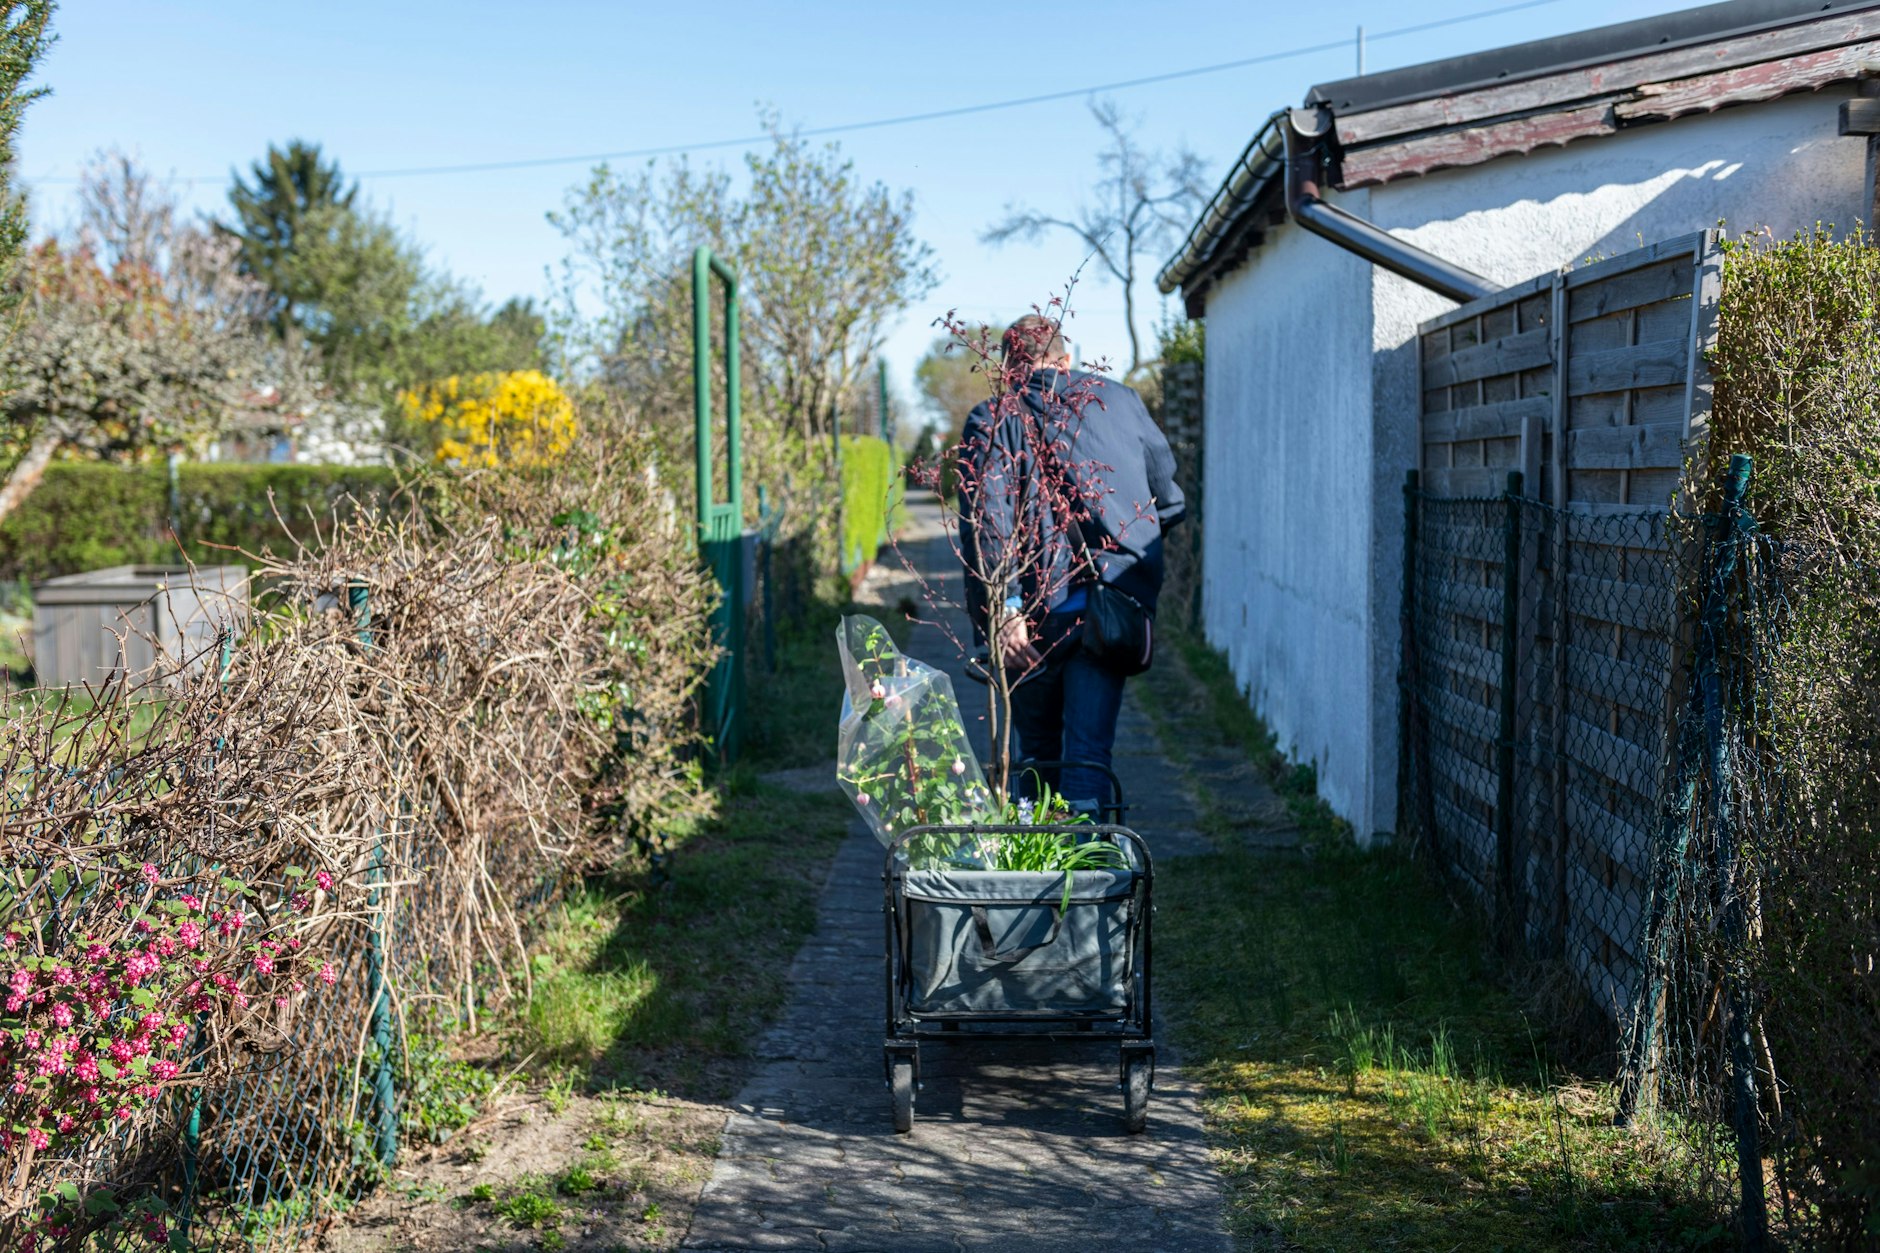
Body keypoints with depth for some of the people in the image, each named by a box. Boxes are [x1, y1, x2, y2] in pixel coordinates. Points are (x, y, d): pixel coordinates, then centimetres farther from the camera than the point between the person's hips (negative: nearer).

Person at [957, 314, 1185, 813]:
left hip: (1037, 611, -1)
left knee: (1037, 752, 17)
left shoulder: (991, 420, 2)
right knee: (1088, 756, 0)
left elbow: (986, 524, -12)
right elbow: (1170, 500, 14)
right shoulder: (1119, 399, 11)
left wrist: (1002, 610, -16)